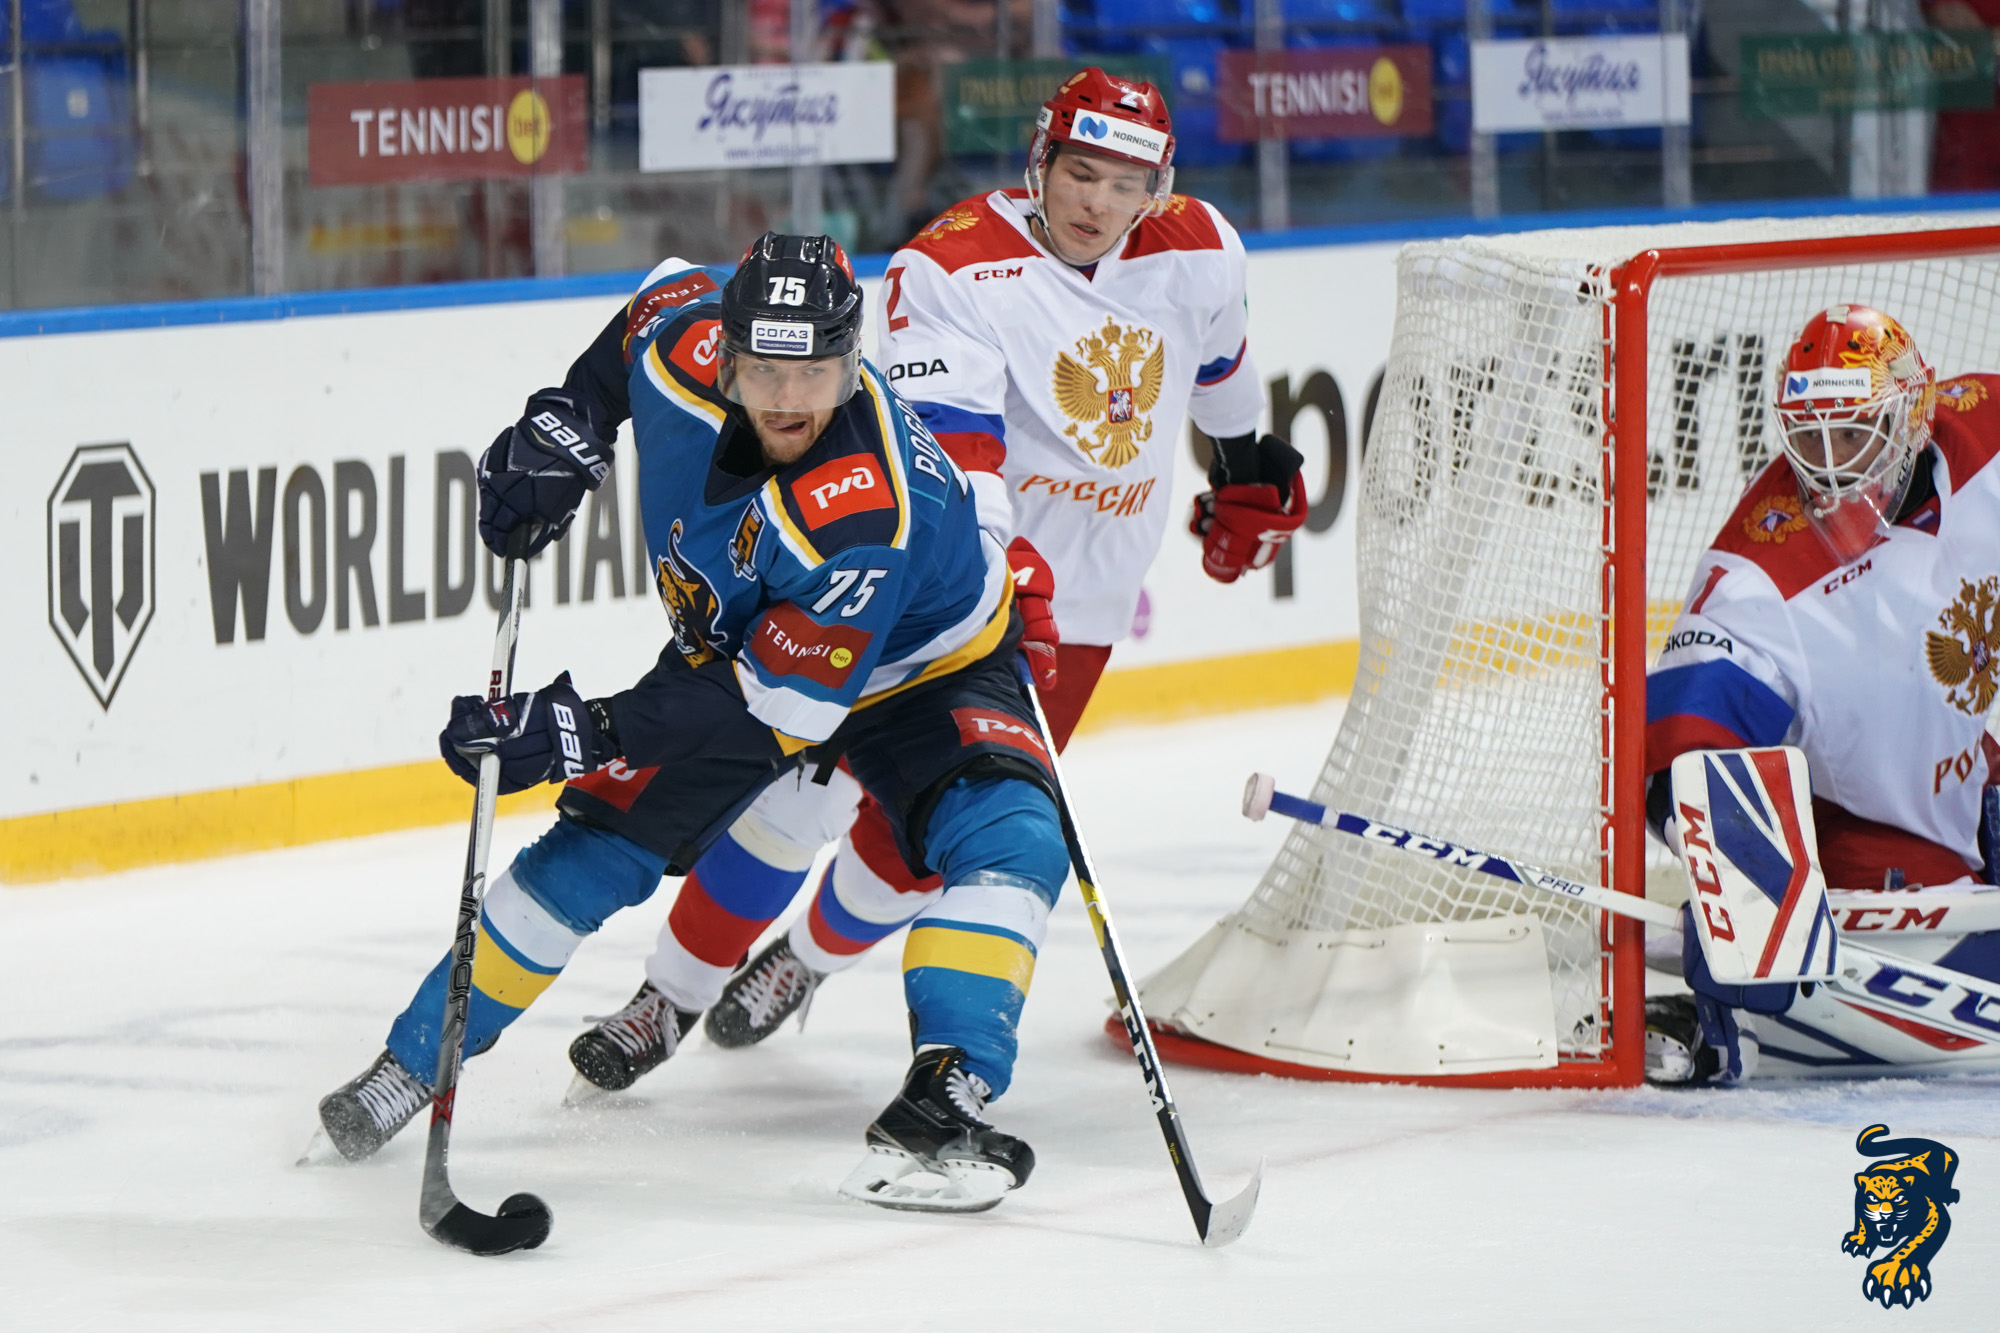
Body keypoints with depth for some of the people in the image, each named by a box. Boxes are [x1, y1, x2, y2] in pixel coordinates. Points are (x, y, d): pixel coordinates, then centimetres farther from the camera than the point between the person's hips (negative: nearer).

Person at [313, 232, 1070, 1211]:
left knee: (1009, 839, -30)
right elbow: (668, 295, 1)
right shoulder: (686, 348, -27)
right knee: (591, 854, -2)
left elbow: (779, 705, -37)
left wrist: (587, 734, -39)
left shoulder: (867, 514, -43)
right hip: (733, 644, 5)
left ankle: (941, 1102, -34)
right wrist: (567, 423, -7)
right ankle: (411, 1066, 9)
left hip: (920, 665, -5)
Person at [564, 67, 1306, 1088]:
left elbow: (1217, 360, 20)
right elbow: (943, 439, -28)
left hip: (1075, 601, 3)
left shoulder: (1199, 254, -3)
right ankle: (671, 1000, 11)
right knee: (801, 794, -6)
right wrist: (996, 564, -42)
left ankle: (807, 962, 30)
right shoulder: (952, 267, -18)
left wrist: (1248, 471, 34)